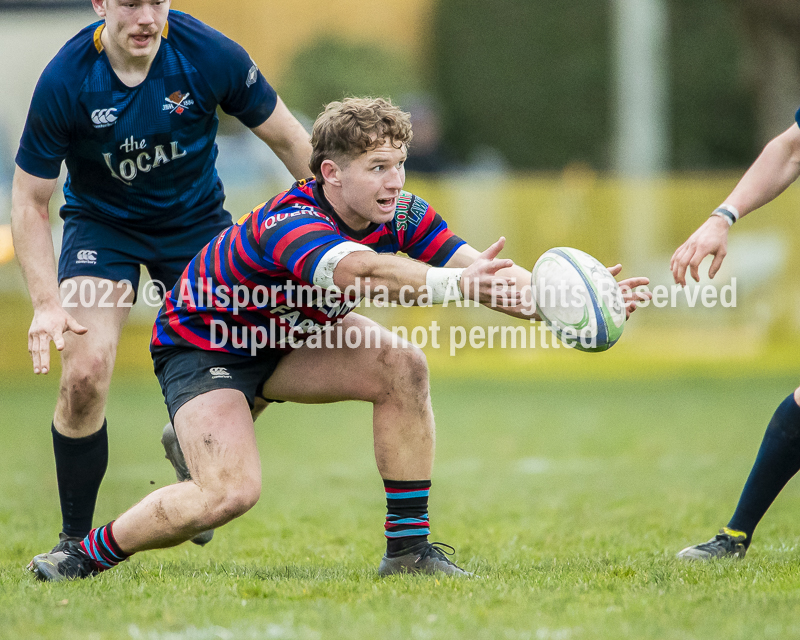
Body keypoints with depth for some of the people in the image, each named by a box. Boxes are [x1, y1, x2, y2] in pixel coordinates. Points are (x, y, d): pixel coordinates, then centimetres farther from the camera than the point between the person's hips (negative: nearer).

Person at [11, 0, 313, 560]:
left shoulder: (211, 55, -22)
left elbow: (288, 140, -7)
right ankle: (75, 542, -2)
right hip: (101, 224, -1)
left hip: (196, 218, 2)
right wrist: (48, 303, -25)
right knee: (85, 373, -20)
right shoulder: (64, 82, -24)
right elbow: (30, 201, -15)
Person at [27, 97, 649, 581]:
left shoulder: (399, 214, -17)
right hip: (202, 345, -7)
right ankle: (89, 554, -3)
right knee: (230, 492, -25)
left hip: (292, 335, 7)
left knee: (402, 367, -17)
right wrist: (455, 281, -67)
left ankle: (409, 546, -8)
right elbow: (362, 271, -59)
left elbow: (483, 272, -26)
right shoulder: (288, 223, -38)